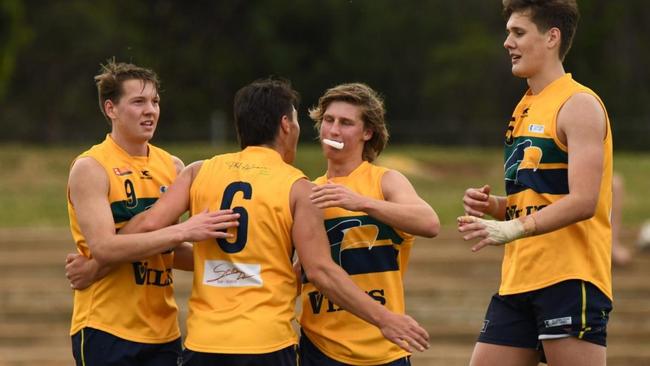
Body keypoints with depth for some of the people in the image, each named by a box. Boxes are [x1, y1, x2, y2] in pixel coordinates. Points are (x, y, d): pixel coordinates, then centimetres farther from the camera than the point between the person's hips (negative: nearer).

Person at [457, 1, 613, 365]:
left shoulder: (578, 105, -9)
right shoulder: (526, 109, 19)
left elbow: (583, 201, -19)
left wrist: (512, 229, -26)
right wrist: (493, 206, 6)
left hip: (571, 280, -9)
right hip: (517, 281, 9)